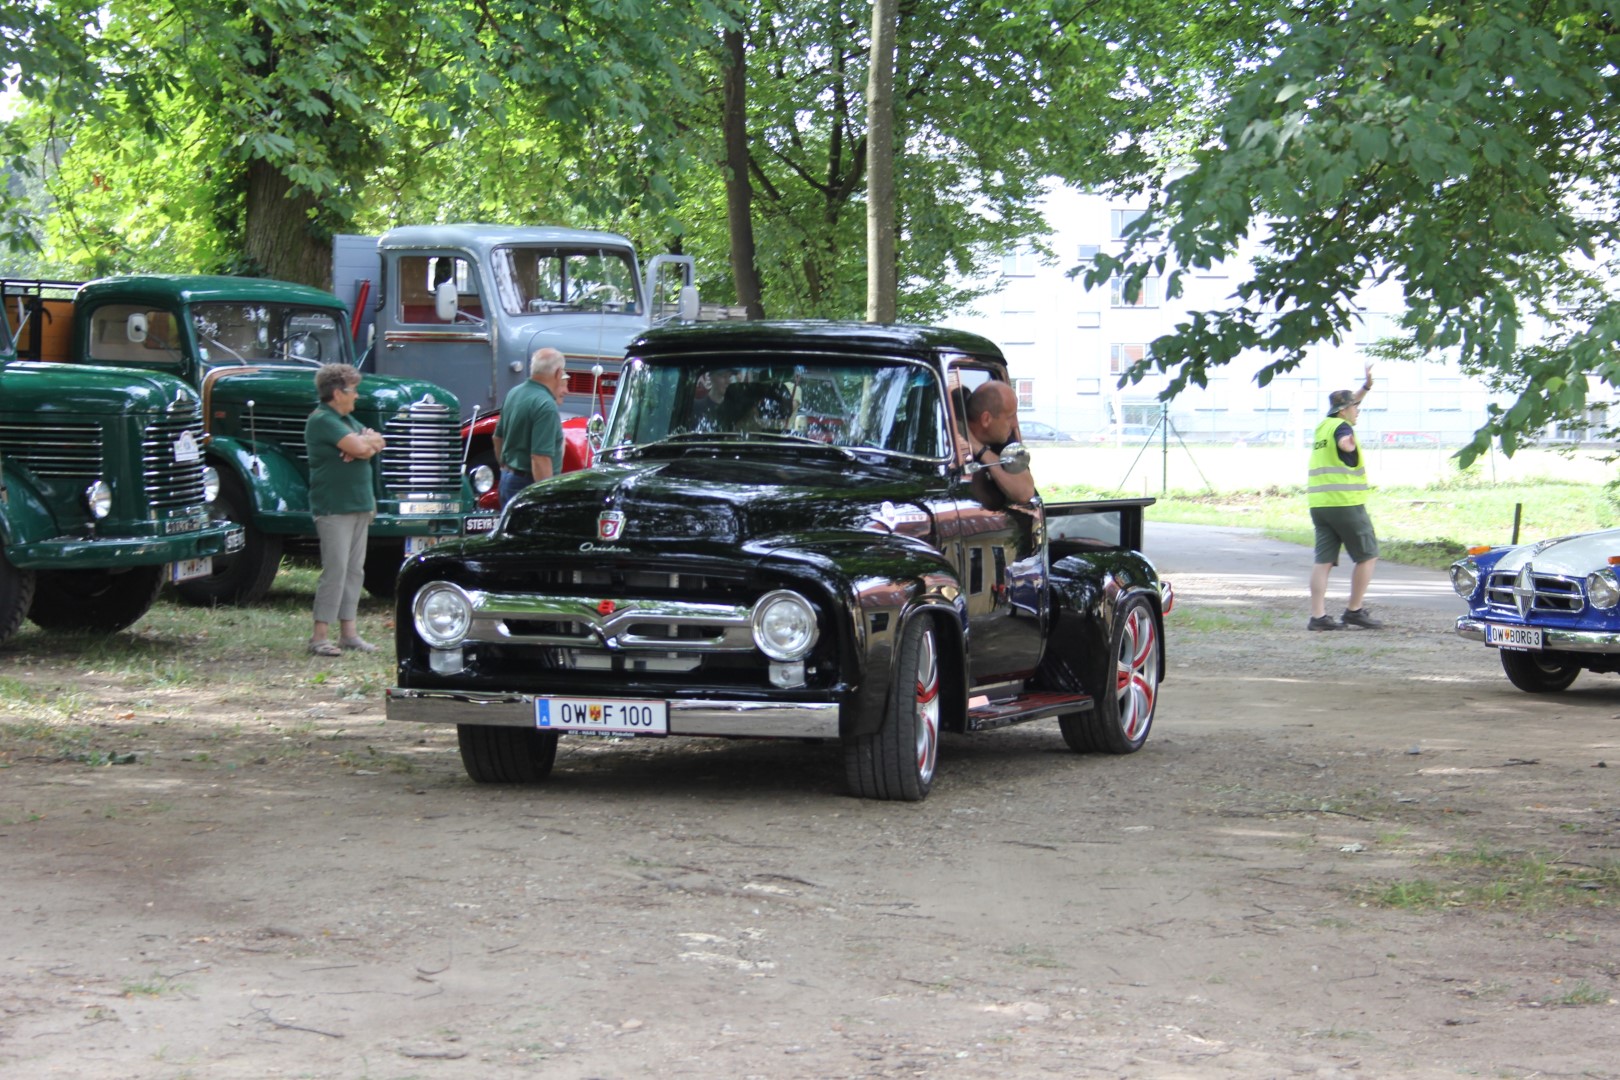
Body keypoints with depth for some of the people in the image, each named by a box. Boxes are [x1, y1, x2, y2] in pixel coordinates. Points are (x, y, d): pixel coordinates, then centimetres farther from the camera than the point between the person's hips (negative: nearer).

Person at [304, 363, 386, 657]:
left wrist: (363, 444, -10)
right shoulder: (322, 420, -12)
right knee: (335, 570, -12)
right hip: (334, 508, -9)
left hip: (359, 506, 9)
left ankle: (348, 631, 13)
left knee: (354, 570, 9)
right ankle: (320, 636, -10)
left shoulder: (346, 420, 18)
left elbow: (376, 445, 11)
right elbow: (357, 446, -21)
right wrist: (367, 440, 0)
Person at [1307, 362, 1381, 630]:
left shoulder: (1323, 425, 18)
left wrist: (1366, 387, 38)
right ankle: (1354, 610, 5)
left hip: (1319, 504, 8)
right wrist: (1349, 444, -53)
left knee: (1323, 559, 2)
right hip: (1345, 502, -8)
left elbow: (1349, 405, 37)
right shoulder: (1341, 426, -7)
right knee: (1368, 556, 4)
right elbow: (1343, 443, -32)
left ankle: (1317, 615, -5)